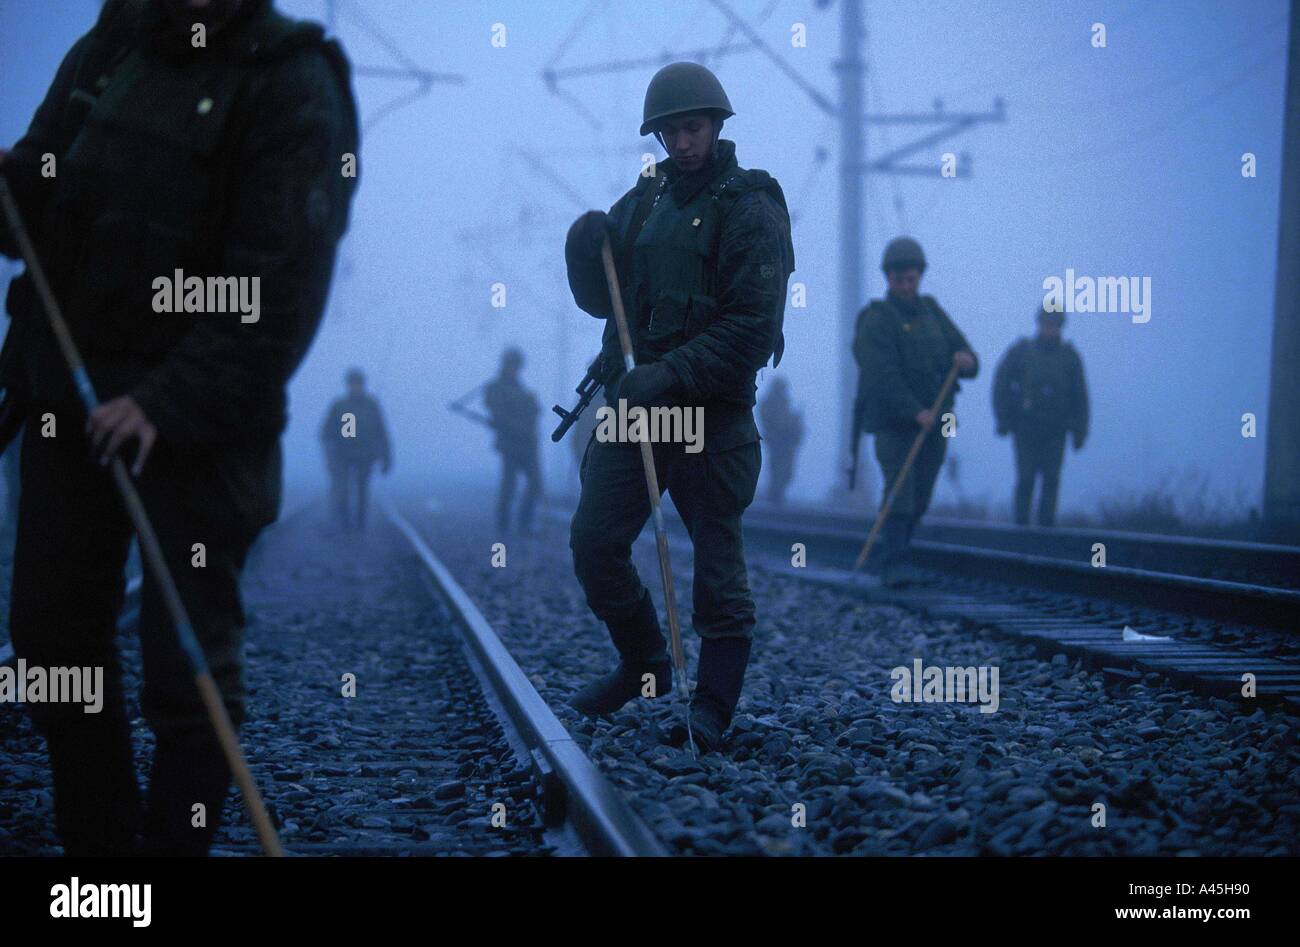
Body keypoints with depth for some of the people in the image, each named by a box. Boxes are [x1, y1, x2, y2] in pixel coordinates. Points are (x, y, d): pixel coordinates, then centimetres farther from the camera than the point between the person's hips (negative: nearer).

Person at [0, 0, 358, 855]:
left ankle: (175, 842, 13)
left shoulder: (293, 85, -11)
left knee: (188, 669, -3)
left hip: (197, 419, -6)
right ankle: (97, 840, 28)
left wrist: (172, 401, -26)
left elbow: (277, 288, -19)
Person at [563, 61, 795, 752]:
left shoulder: (748, 210, -8)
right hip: (631, 405, 6)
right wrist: (589, 255, -7)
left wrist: (669, 375, -22)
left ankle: (714, 705, 13)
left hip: (712, 415, -6)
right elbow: (602, 301, 14)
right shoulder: (642, 200, 11)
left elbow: (753, 327, -16)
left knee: (717, 561, 1)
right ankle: (643, 667, 26)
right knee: (593, 542, 6)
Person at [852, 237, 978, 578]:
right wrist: (916, 411, -28)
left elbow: (970, 363, 11)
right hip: (895, 425, -6)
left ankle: (880, 558, 17)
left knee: (918, 502, 7)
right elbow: (883, 375, -18)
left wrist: (966, 361, -14)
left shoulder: (932, 312, 14)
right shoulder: (876, 321, -5)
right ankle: (891, 562, -17)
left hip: (934, 424, 6)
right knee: (900, 492, -17)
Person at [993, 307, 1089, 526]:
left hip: (1055, 430, 2)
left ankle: (1046, 524, 1)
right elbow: (1001, 382, 3)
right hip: (1025, 427, -2)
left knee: (1052, 479, -4)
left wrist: (1079, 430, 4)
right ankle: (1021, 525, 0)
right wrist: (1003, 418, -5)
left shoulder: (1069, 356, 8)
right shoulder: (1021, 351, 3)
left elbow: (1079, 394, 10)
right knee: (1026, 477, -6)